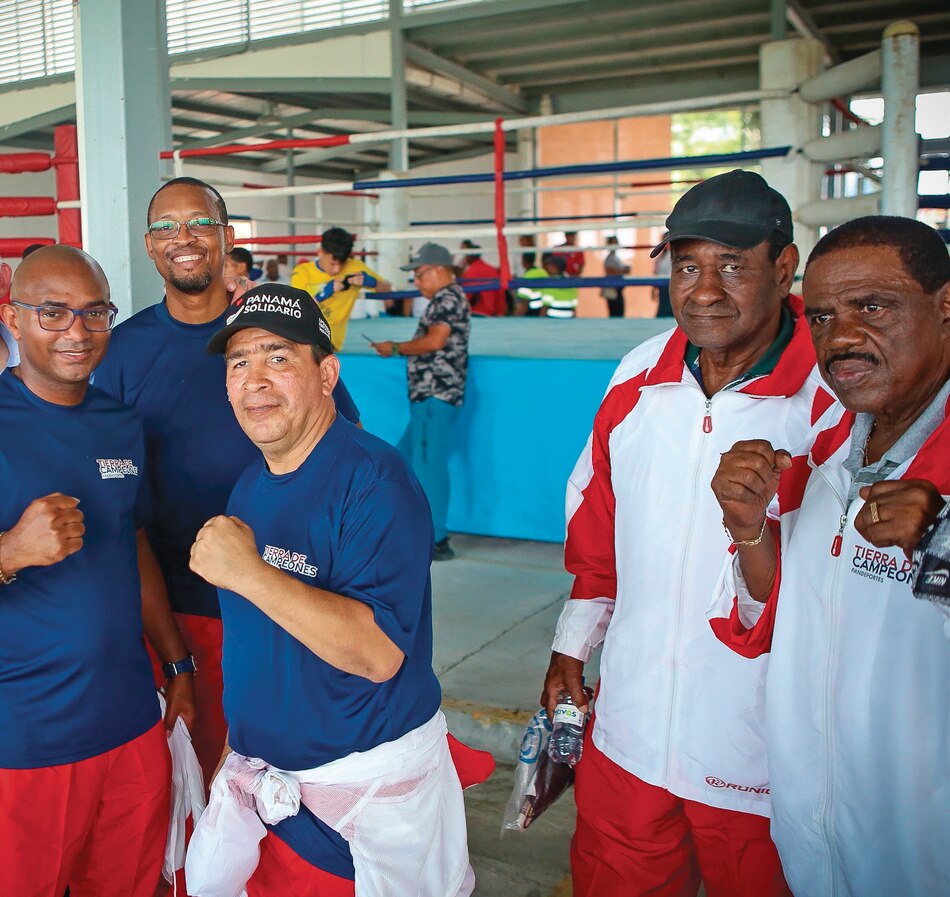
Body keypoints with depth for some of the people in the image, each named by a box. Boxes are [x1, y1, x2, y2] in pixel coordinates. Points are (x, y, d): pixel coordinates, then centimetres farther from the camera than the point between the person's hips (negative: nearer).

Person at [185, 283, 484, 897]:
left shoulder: (373, 479, -21)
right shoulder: (250, 487, 5)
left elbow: (380, 652, -30)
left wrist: (248, 572, -32)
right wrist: (233, 746, 15)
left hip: (372, 788, -7)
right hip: (257, 770, 7)